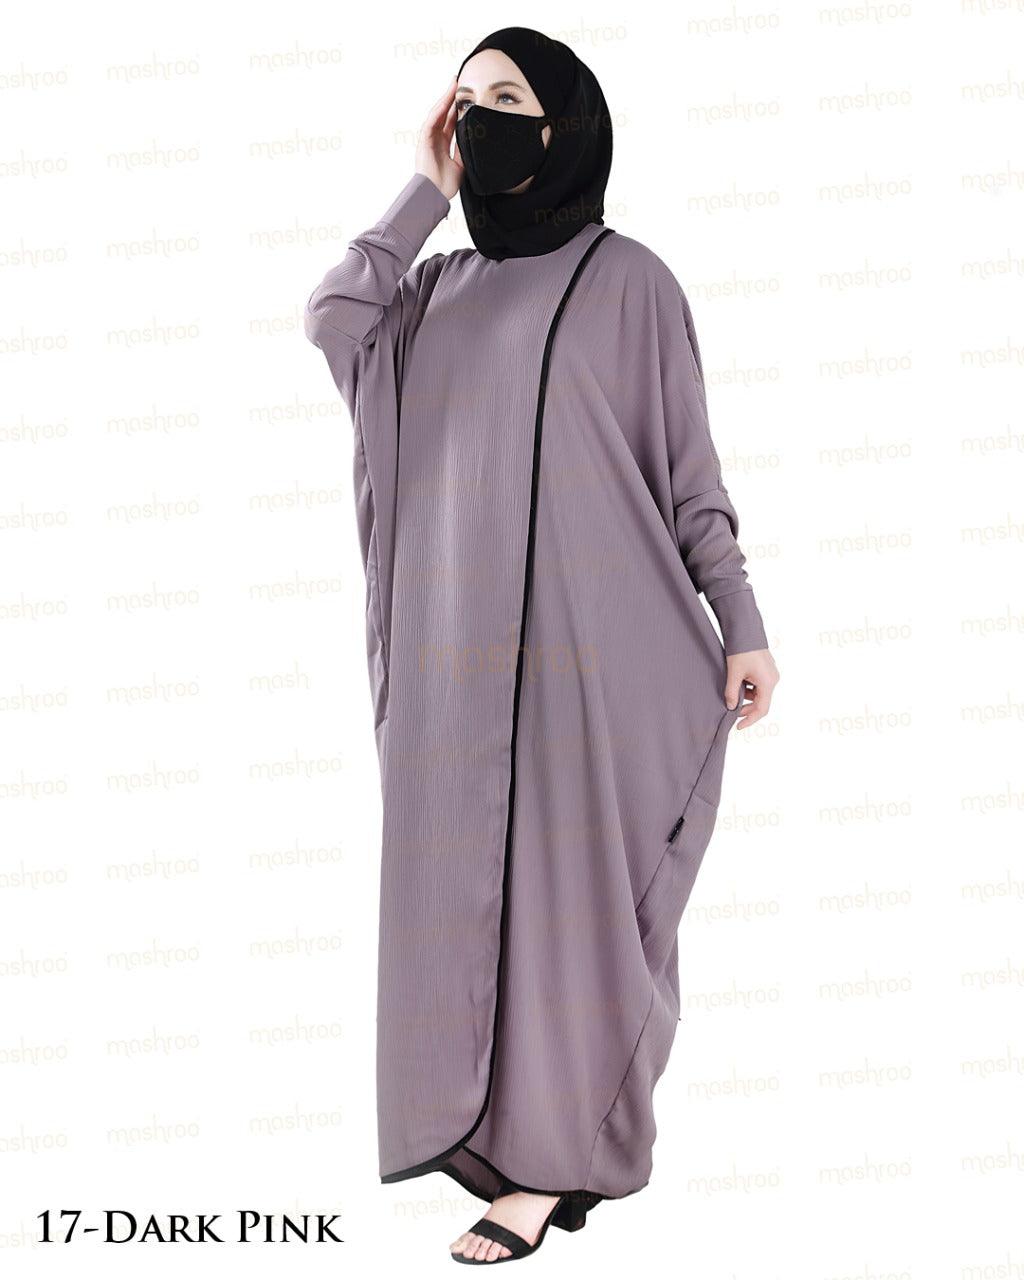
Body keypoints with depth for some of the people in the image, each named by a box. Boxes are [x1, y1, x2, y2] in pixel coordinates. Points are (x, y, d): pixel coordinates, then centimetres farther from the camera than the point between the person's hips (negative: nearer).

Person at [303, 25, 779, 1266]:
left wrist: (740, 623, -5)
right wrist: (423, 190, 1)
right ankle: (491, 1117, 20)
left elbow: (686, 462, 0)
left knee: (570, 883, -1)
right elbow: (331, 322, -5)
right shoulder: (437, 288, 14)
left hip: (582, 636, -5)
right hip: (454, 644, 5)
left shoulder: (626, 279, 0)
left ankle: (557, 1155, 6)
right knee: (468, 880, 8)